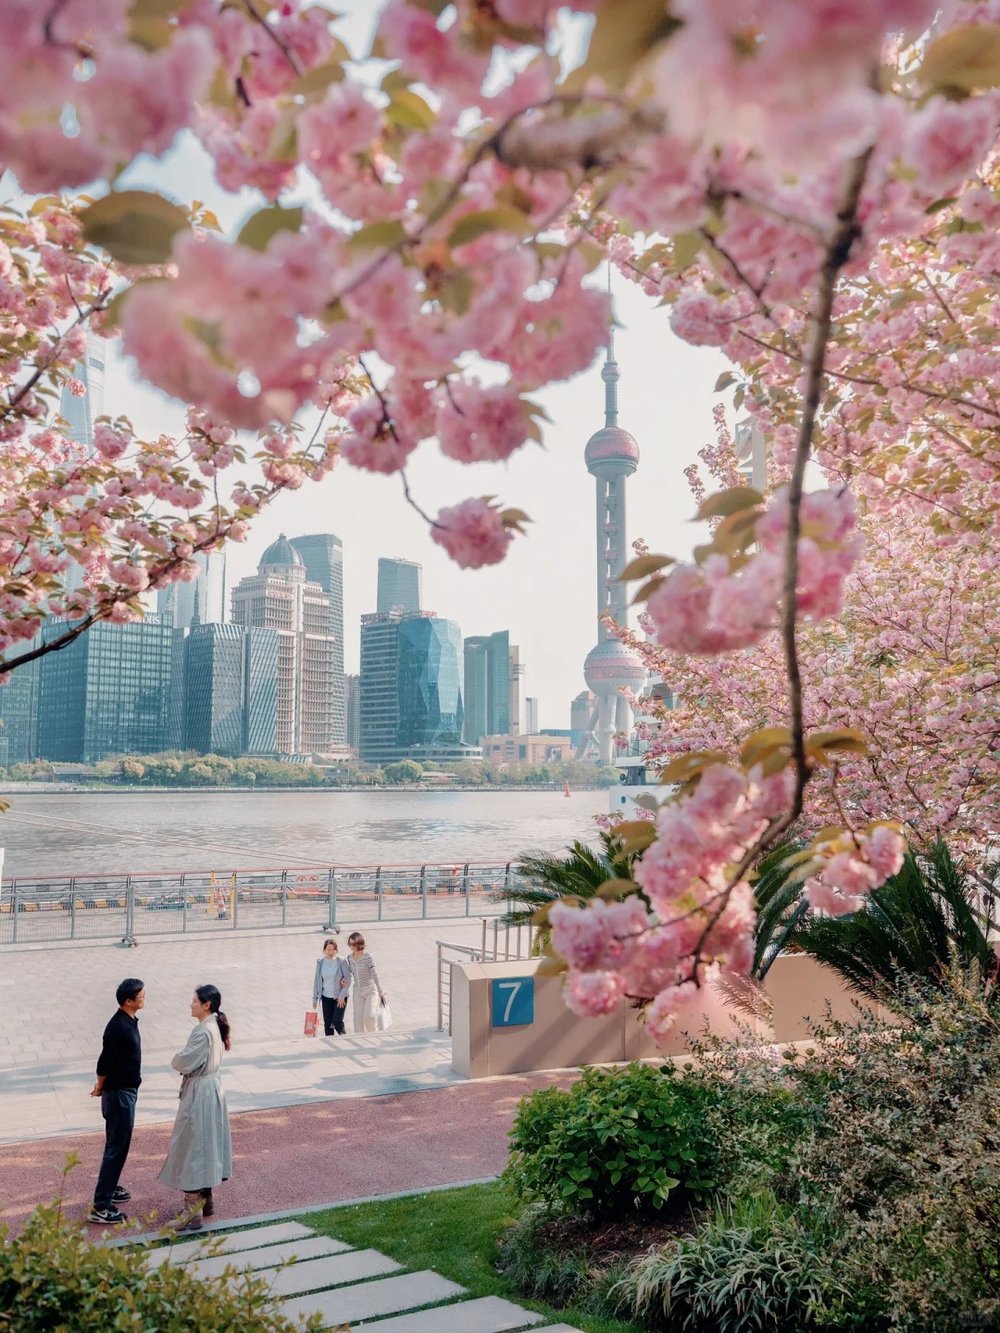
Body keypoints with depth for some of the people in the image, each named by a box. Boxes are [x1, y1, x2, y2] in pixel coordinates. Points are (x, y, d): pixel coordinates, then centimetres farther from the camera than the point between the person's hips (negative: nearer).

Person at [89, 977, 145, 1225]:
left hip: (126, 1090, 10)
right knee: (116, 1147, -4)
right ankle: (100, 1206, 2)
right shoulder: (119, 1027, -26)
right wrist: (100, 1088, -5)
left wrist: (102, 1087, 16)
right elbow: (105, 1062, -21)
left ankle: (109, 1188, 36)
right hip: (119, 1093, -10)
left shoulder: (129, 1021, 6)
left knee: (121, 1144, 21)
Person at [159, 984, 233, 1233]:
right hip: (210, 1088, 10)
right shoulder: (214, 1027, 7)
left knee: (192, 1146, -4)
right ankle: (205, 1200, 28)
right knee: (206, 1143, 18)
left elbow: (184, 1062, -22)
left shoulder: (204, 1032, -24)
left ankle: (193, 1212, 0)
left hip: (199, 1094, -10)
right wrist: (184, 1060, -2)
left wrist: (176, 1059, -1)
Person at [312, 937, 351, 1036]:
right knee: (327, 1024, 5)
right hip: (326, 997, 3)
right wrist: (315, 998, 9)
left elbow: (348, 979, -7)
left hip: (340, 997, -3)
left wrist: (342, 996, -12)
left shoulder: (342, 961, -9)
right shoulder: (320, 962, 1)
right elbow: (317, 980, 8)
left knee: (337, 1021, -11)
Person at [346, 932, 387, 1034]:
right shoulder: (350, 958, 2)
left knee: (368, 1016, -19)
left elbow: (375, 975, -10)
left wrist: (381, 992, -8)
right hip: (358, 992, 5)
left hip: (371, 991, -5)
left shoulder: (368, 957, -13)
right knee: (358, 1018, 0)